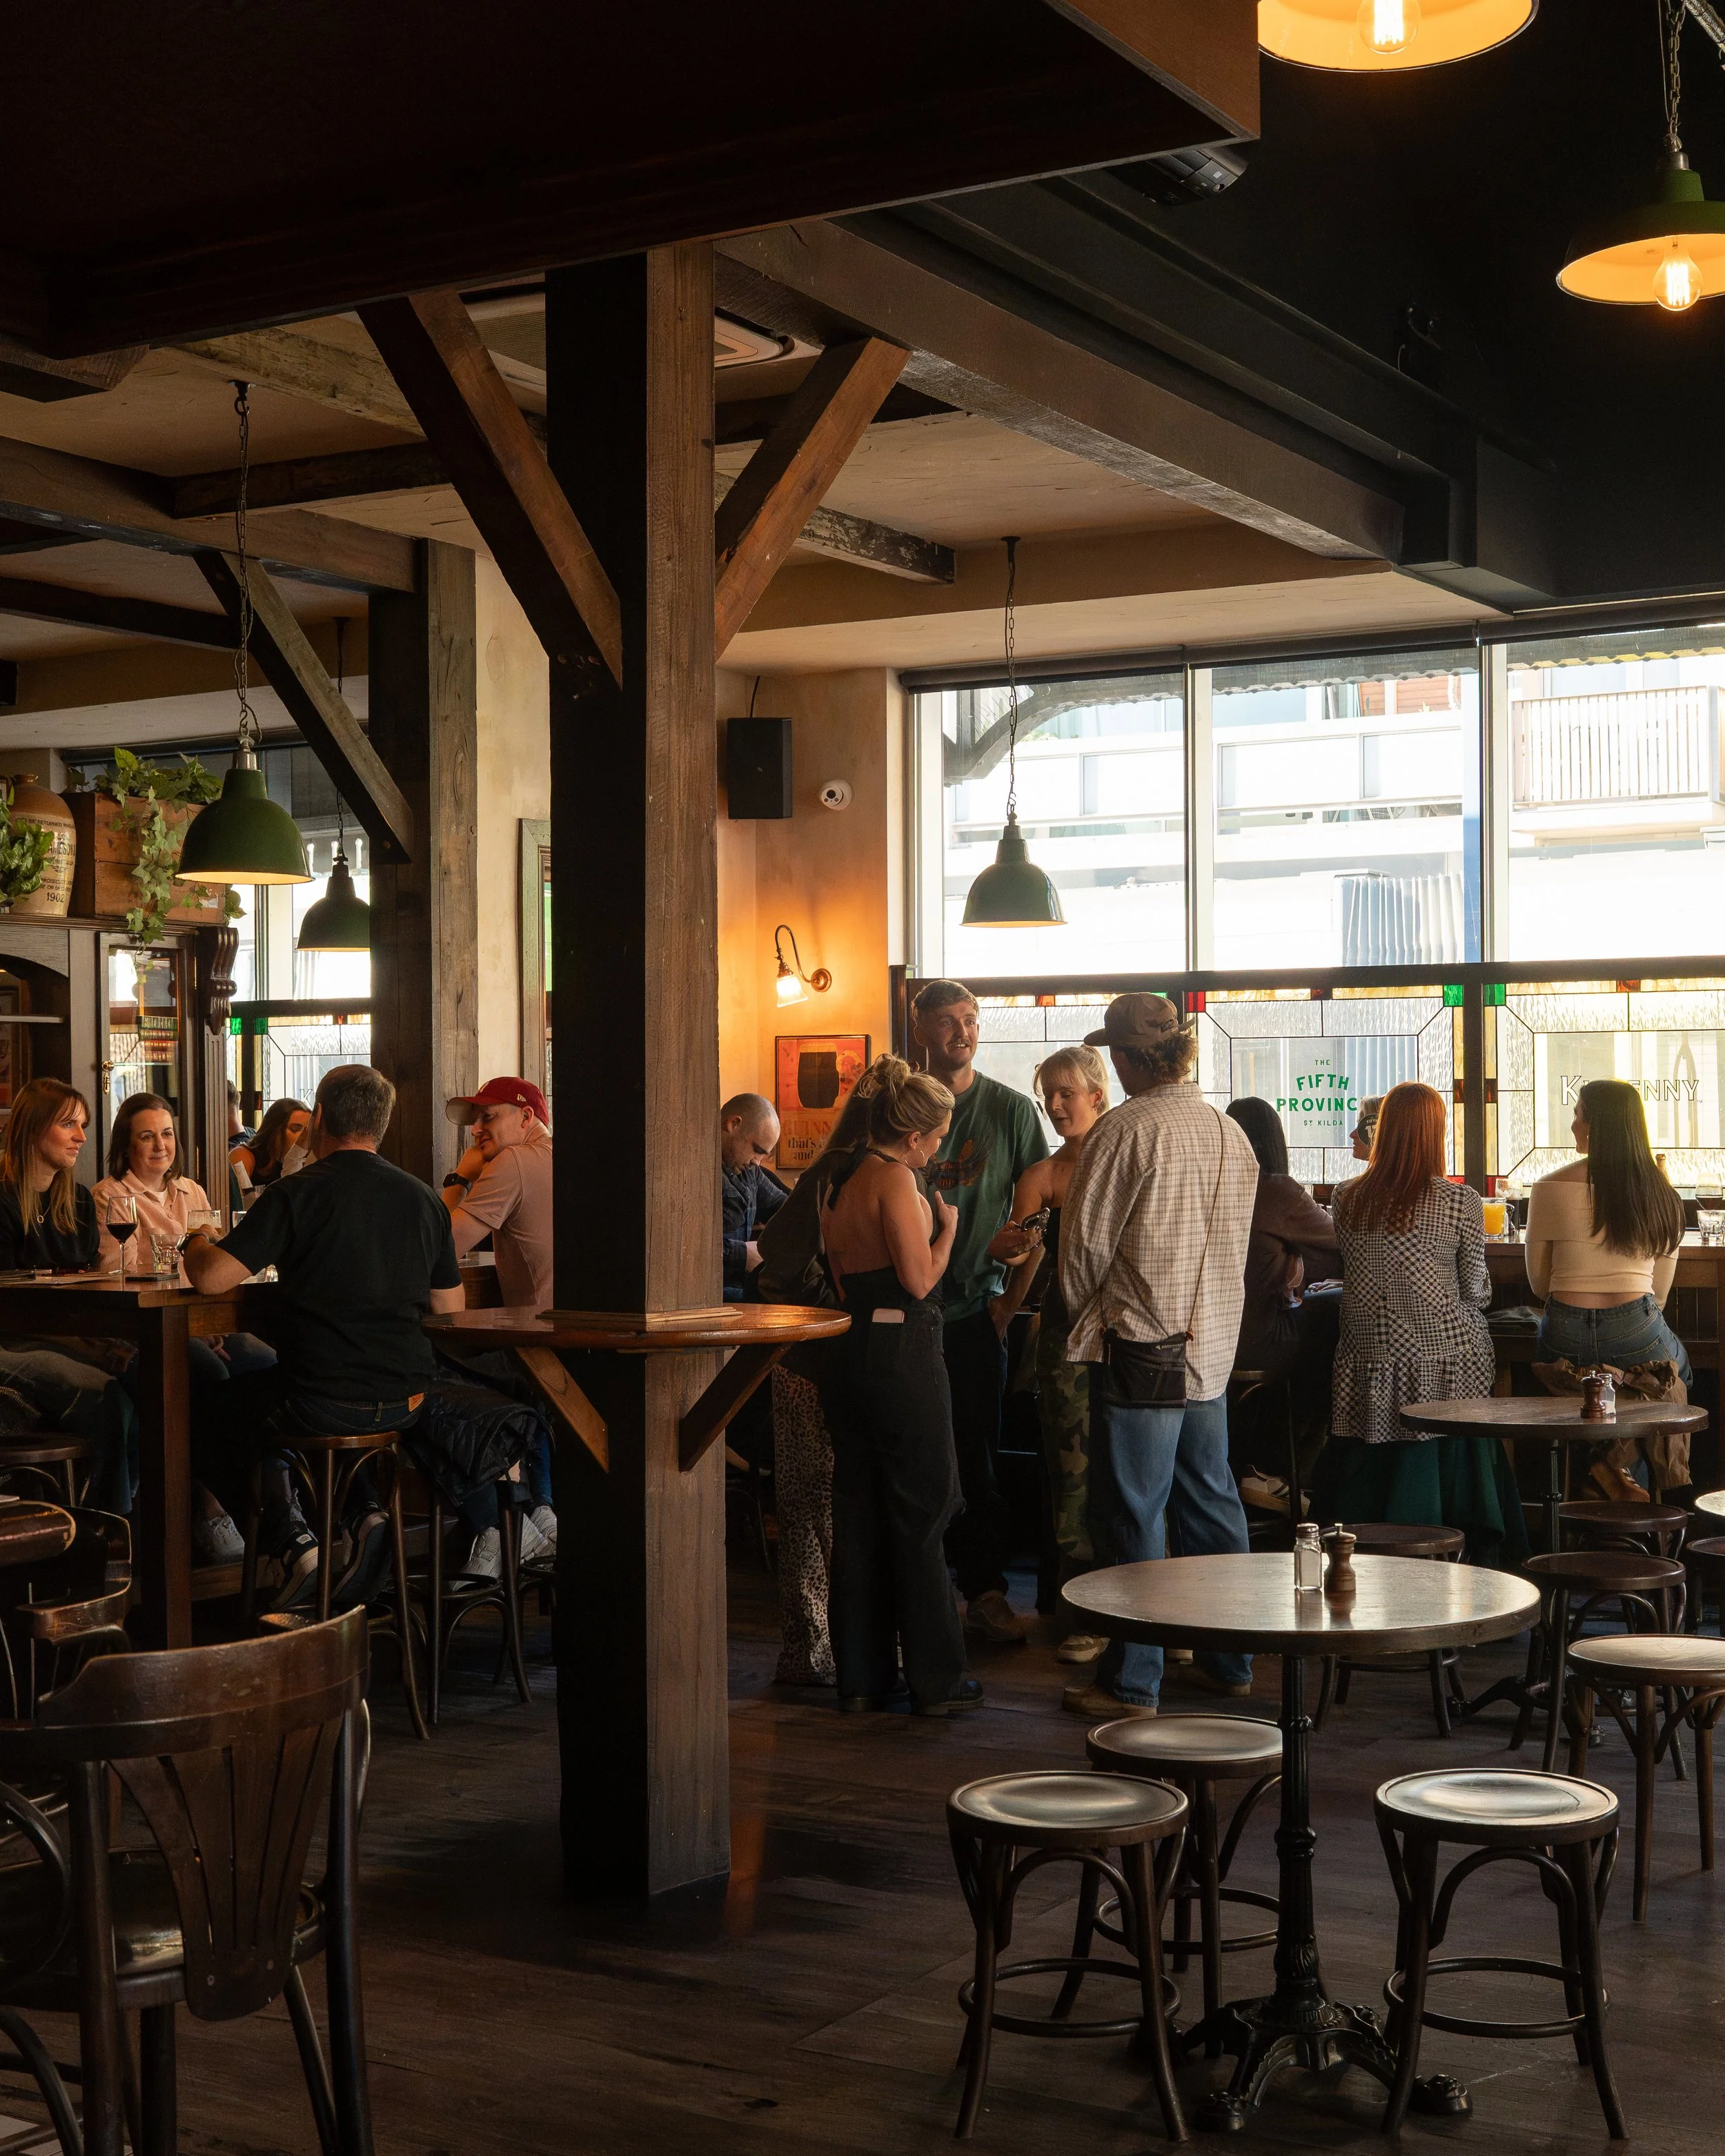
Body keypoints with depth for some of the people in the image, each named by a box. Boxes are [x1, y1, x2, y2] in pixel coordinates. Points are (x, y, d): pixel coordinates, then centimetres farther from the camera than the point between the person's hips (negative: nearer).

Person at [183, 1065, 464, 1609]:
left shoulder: (297, 1194, -11)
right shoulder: (423, 1198, 6)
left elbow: (210, 1278, -14)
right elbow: (449, 1306, 13)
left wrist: (197, 1240, 9)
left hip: (324, 1405, -6)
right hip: (407, 1399, 6)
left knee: (214, 1410, 20)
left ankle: (291, 1543, 8)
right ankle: (362, 1511, 14)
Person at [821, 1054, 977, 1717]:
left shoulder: (839, 1182, 13)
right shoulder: (896, 1180, -14)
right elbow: (920, 1279, -16)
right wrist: (947, 1228, 0)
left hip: (854, 1355, 8)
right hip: (904, 1357, -8)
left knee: (858, 1515, 11)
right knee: (920, 1514, 0)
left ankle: (862, 1675, 16)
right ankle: (935, 1679, 6)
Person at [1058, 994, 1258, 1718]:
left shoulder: (1127, 1129, -13)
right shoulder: (1232, 1134, 7)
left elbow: (1086, 1241, -8)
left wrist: (1085, 1316, 9)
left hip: (1140, 1346, -7)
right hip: (1213, 1344, 7)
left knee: (1131, 1515, -1)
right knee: (1210, 1502, 15)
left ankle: (1132, 1681, 3)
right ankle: (1230, 1661, 22)